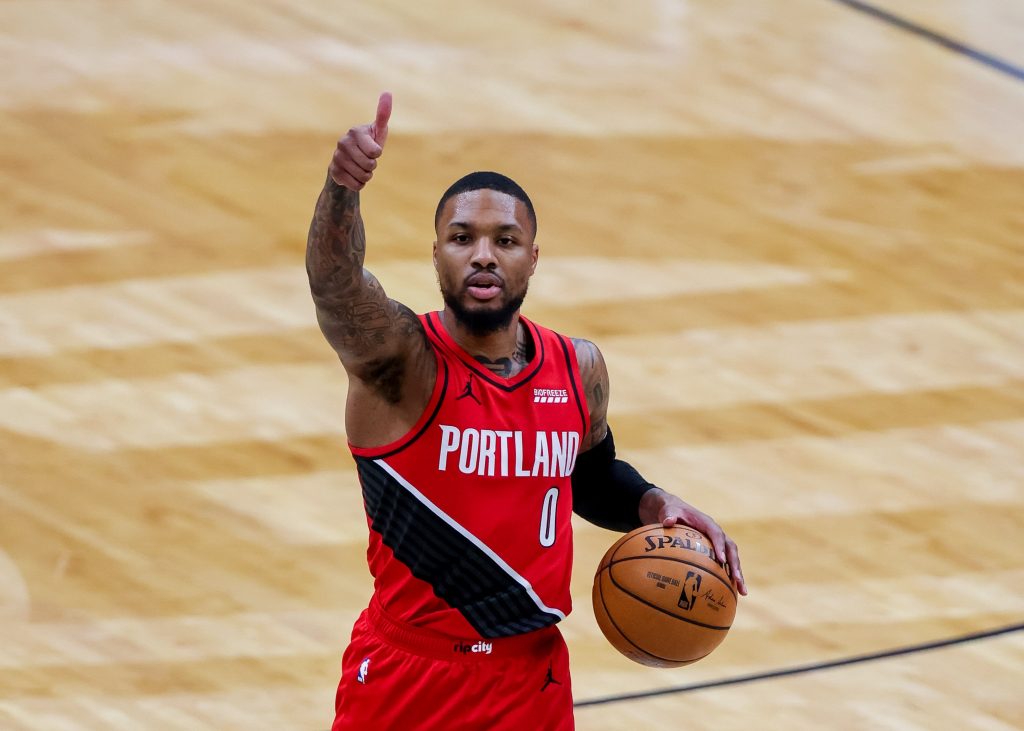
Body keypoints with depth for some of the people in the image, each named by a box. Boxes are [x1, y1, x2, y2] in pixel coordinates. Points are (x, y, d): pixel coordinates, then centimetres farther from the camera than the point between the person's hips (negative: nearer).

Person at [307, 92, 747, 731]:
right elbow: (333, 280, -37)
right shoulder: (398, 357, -15)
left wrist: (653, 506, 0)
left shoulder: (578, 370, 1)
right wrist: (343, 185, -56)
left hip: (535, 679, 4)